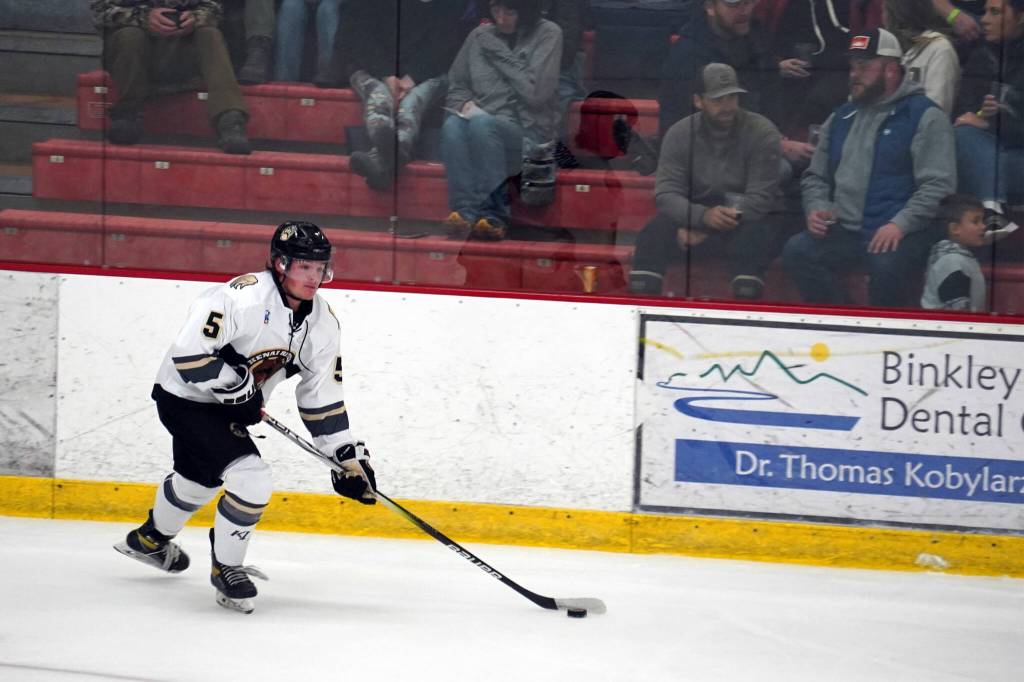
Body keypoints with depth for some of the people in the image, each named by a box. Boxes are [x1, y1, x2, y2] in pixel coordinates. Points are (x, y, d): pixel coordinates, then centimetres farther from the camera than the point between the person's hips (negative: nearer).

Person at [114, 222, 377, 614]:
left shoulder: (322, 323, -5)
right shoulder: (244, 297, -29)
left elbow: (322, 395, 3)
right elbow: (189, 351, -32)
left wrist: (348, 456, -2)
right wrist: (238, 387, -27)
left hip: (227, 405, 9)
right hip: (185, 395, -9)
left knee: (200, 479, 30)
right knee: (251, 480, -19)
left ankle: (152, 538, 57)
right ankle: (226, 568, 1)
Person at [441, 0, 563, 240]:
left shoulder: (547, 34, 3)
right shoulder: (480, 35, 15)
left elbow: (536, 92, -8)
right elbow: (455, 86, 21)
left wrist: (500, 54, -3)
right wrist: (465, 103, -2)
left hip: (528, 133, -4)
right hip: (483, 130, 4)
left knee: (482, 124, -35)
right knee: (452, 125, -31)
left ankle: (494, 217, -36)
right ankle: (466, 211, -41)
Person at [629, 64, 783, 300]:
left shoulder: (762, 132, -12)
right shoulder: (679, 134, -4)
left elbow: (761, 198, -17)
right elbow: (666, 194, -12)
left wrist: (702, 231, -23)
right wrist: (704, 216, -35)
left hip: (746, 217, -2)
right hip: (695, 216, 2)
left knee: (753, 235, -36)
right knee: (654, 232, -25)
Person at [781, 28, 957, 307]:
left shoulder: (923, 115, -1)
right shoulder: (842, 117, 20)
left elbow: (938, 184, -10)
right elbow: (815, 176, 27)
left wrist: (900, 224, -21)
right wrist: (817, 208, 5)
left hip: (899, 233, -6)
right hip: (843, 230, 6)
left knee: (885, 263, -38)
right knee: (796, 250, -22)